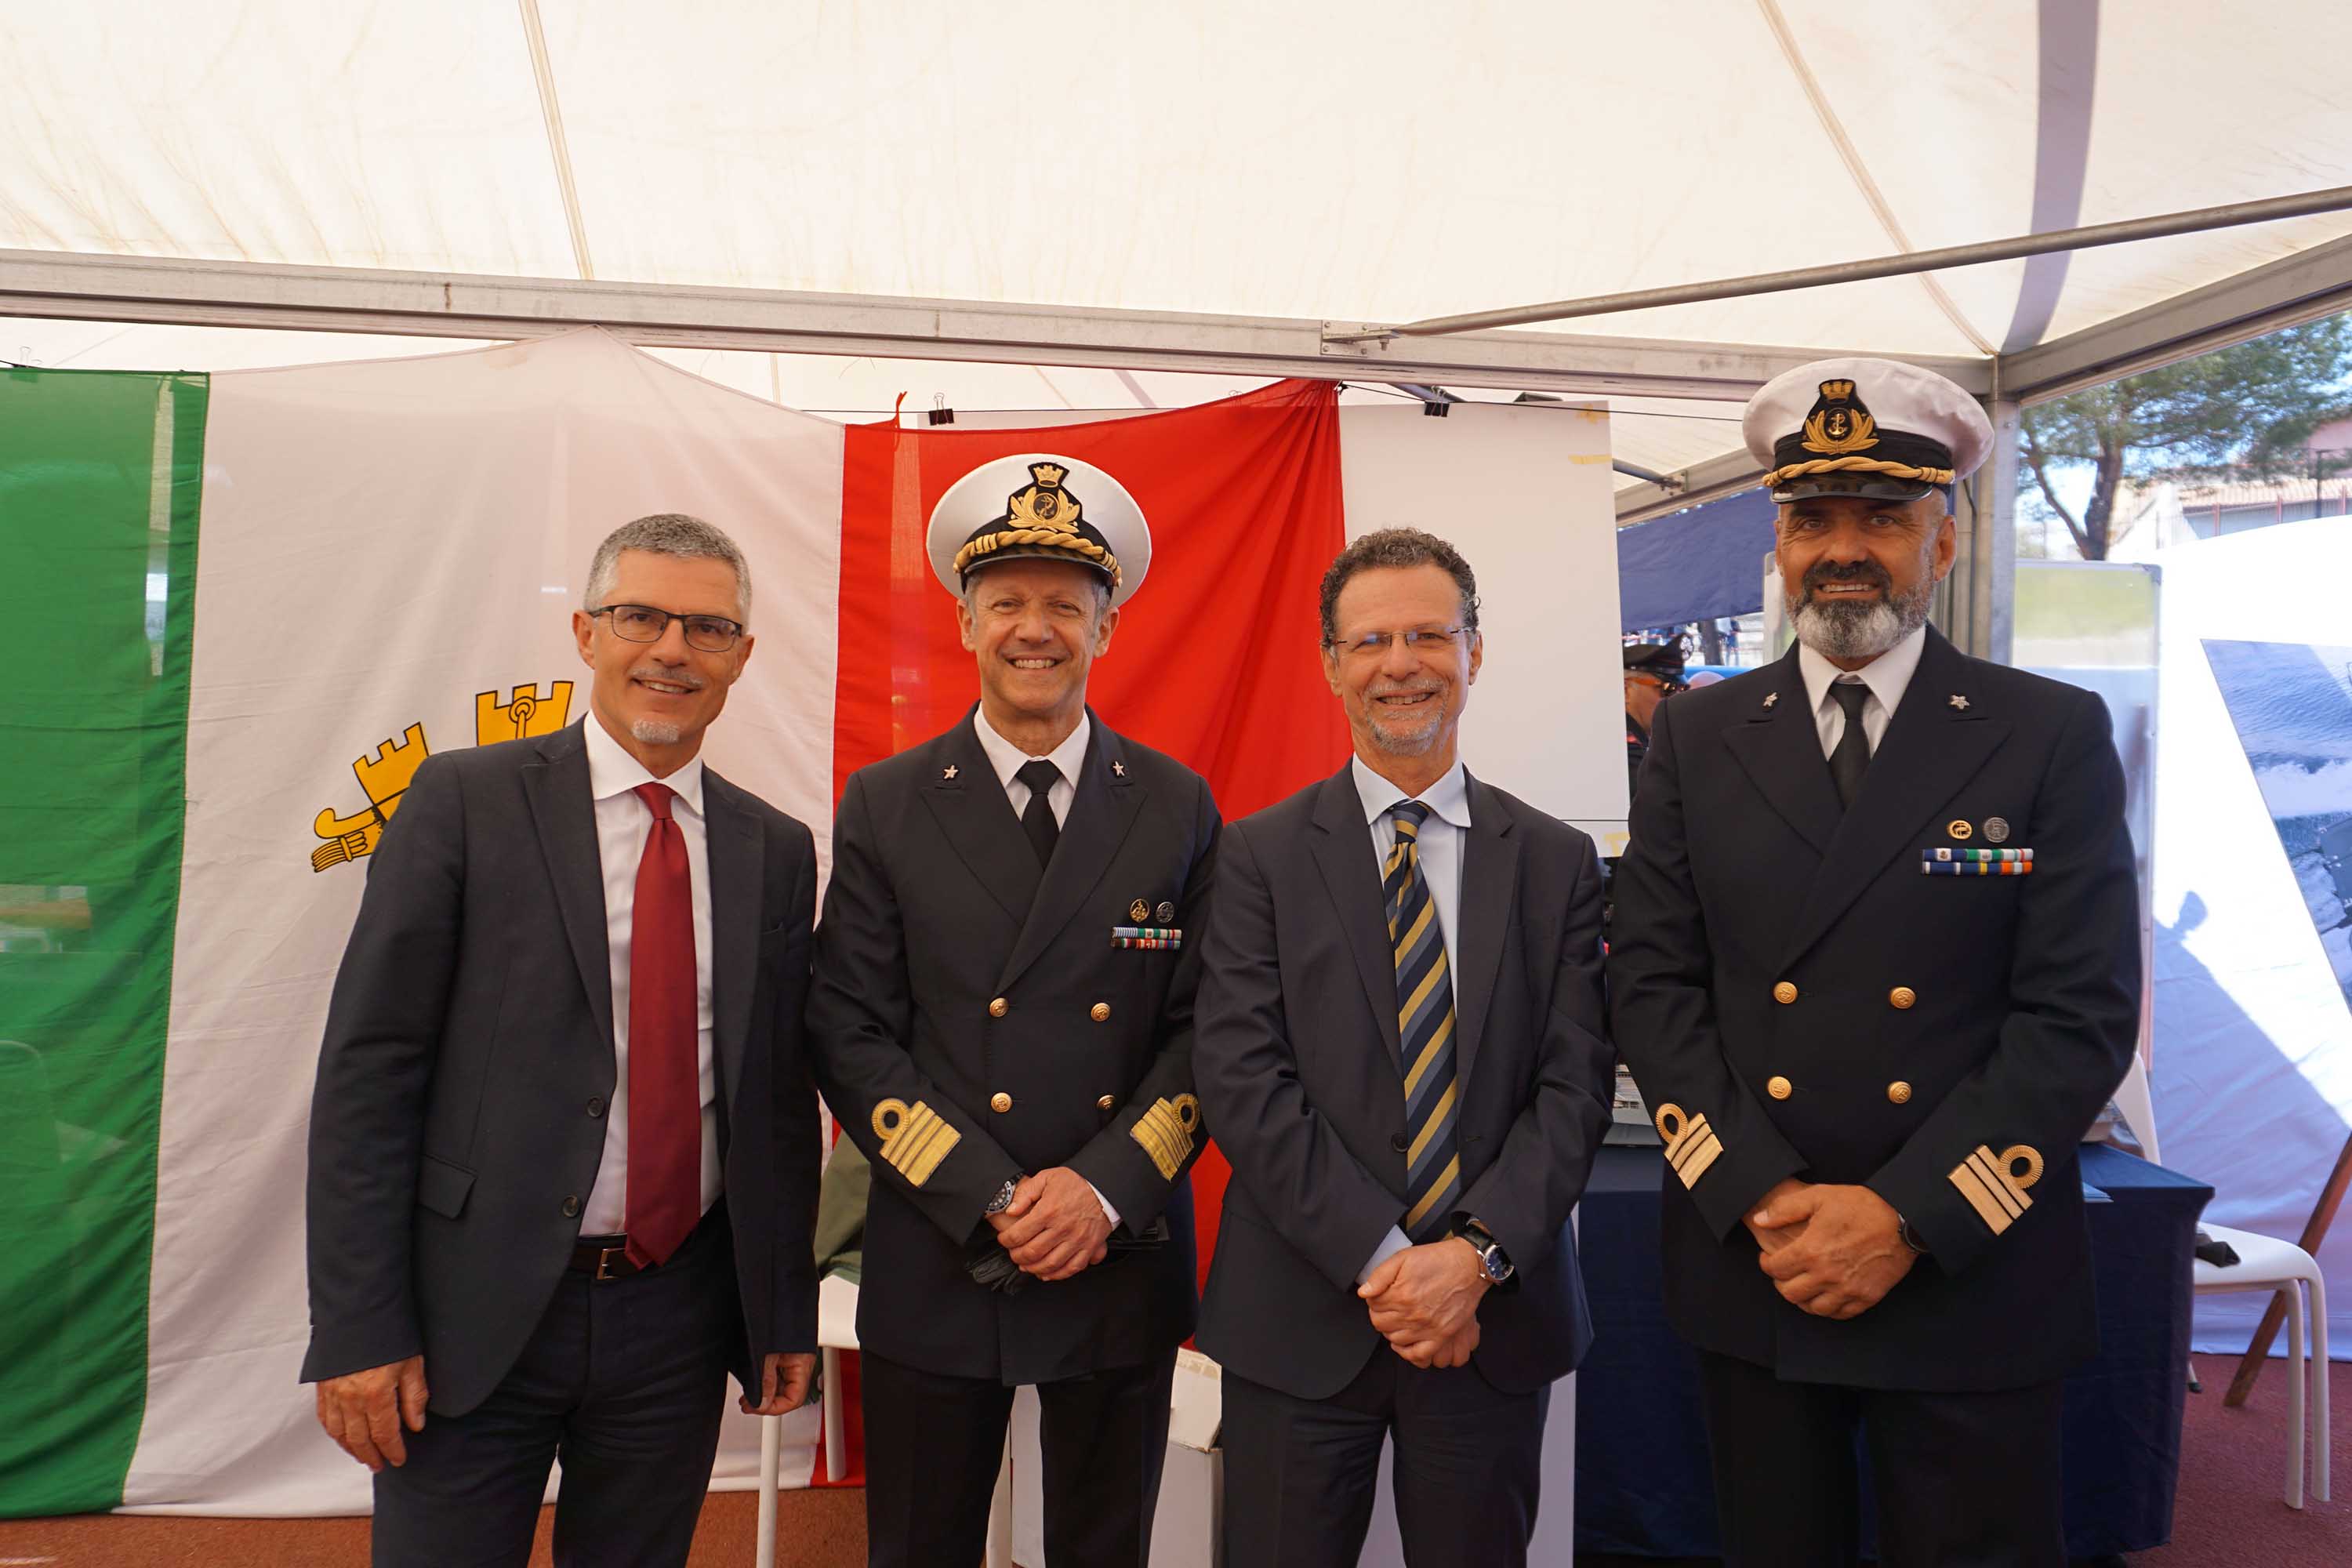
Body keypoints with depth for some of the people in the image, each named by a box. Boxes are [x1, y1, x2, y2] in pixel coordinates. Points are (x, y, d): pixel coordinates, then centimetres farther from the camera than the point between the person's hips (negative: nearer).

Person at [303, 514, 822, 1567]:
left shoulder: (775, 850, 4)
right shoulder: (465, 801, -5)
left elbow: (782, 1092, 8)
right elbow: (368, 1065, -7)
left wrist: (788, 1315, 8)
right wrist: (359, 1326, -10)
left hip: (677, 1317, 3)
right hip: (476, 1311, -3)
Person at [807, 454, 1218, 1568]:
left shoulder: (1177, 808, 1)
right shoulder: (885, 806, -2)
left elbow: (1204, 1028, -1)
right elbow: (850, 1035, -5)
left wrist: (1105, 1189, -13)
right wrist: (990, 1203, -14)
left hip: (1127, 1262, 1)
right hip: (935, 1269, -1)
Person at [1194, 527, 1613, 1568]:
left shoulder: (1555, 861, 4)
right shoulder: (1260, 855, -1)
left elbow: (1574, 1084, -1)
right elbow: (1241, 1078, -9)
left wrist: (1477, 1254, -14)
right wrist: (1380, 1260, -15)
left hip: (1497, 1318, 2)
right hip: (1301, 1322, -1)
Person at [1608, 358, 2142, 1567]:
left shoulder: (2053, 735, -2)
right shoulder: (1696, 737, 3)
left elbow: (2082, 1012, -7)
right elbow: (1650, 982, -1)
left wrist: (1909, 1216, -15)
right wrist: (1761, 1202, -11)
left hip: (1970, 1278, -1)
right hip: (1746, 1272, 2)